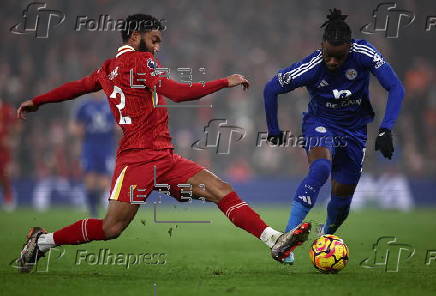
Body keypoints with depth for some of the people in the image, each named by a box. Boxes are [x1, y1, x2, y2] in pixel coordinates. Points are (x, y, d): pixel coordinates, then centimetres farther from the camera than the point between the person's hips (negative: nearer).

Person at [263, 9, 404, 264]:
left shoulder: (364, 54, -23)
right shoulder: (312, 67, -25)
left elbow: (395, 88, -21)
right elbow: (271, 89, -11)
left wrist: (386, 130, -30)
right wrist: (274, 131, 0)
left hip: (354, 130, 3)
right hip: (321, 123, -3)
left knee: (342, 197, 7)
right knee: (321, 167, -35)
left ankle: (327, 235, 43)